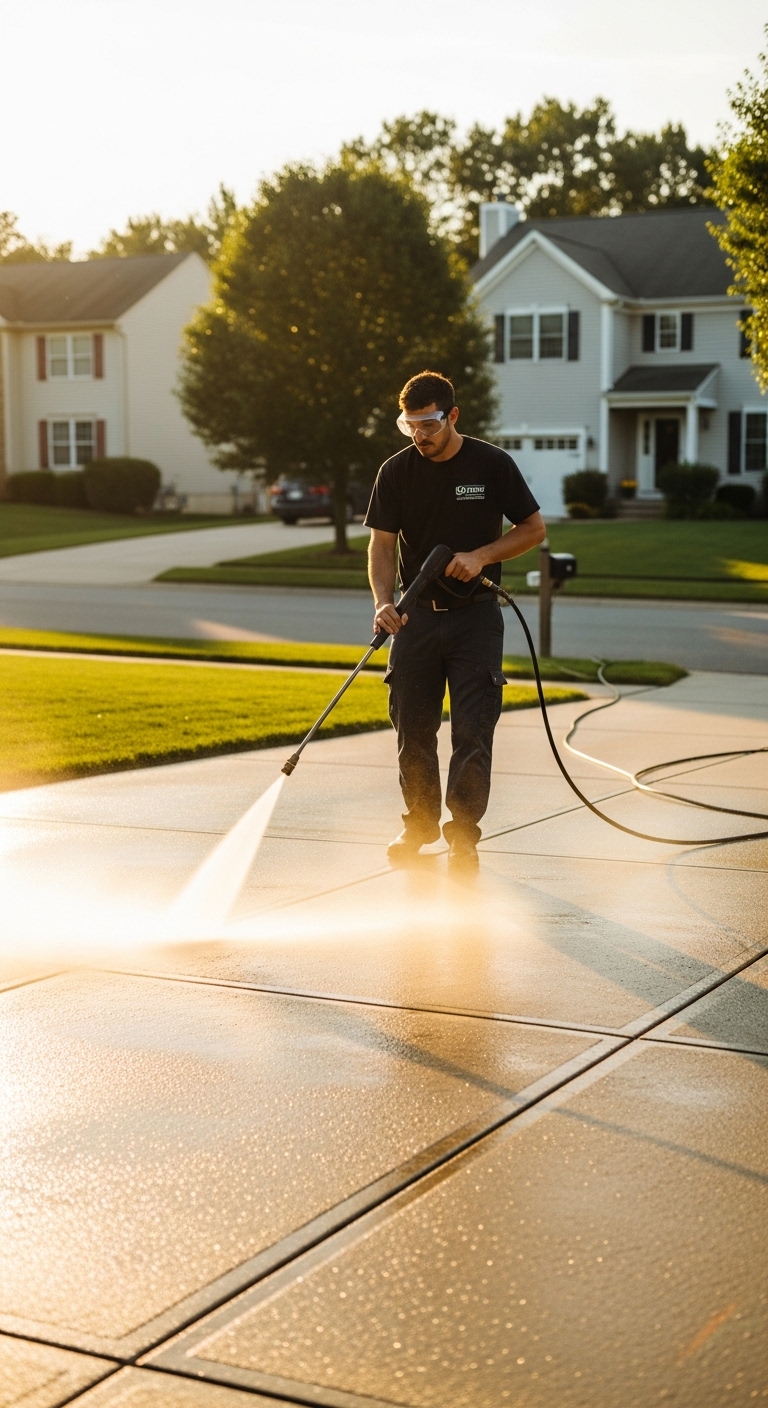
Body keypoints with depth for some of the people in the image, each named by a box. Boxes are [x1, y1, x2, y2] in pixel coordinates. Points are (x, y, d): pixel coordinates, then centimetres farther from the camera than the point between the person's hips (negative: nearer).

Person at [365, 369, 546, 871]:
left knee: (473, 731, -5)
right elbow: (382, 545, 0)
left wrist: (482, 555, -15)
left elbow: (535, 528, 0)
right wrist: (383, 602, -18)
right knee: (413, 727, 9)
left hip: (475, 617, -3)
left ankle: (463, 836, 4)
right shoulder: (396, 472, 1)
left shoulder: (492, 464, -5)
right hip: (417, 616, 3)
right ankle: (420, 824, 27)